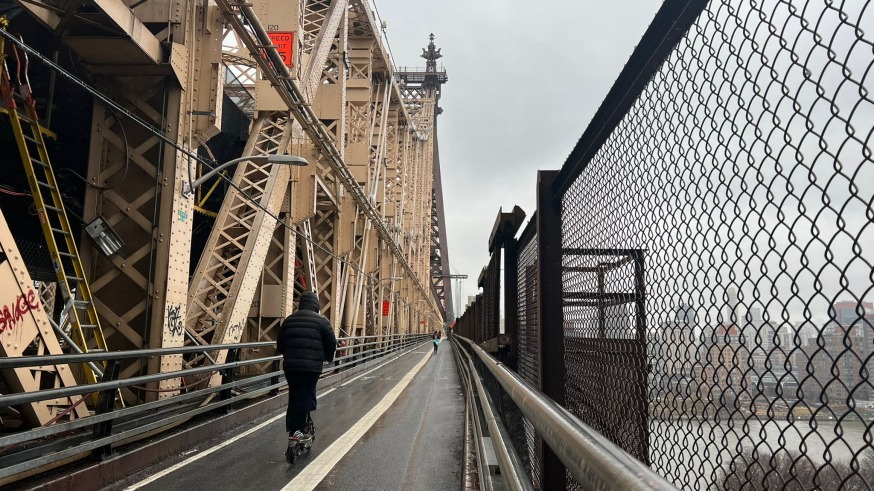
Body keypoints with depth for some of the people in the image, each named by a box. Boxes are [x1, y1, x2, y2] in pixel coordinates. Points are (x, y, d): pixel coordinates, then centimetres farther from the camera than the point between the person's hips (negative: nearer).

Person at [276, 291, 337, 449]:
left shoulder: (288, 320, 14)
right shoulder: (321, 320, -1)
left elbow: (280, 344, 17)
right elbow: (331, 343, 0)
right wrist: (328, 358, 18)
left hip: (290, 365, 5)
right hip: (311, 366, -5)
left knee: (293, 396, 16)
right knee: (305, 397, -1)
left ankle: (290, 428, 18)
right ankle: (296, 431, -4)